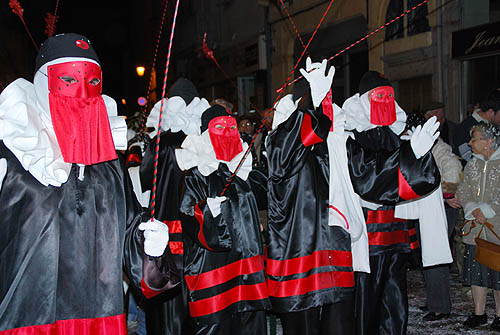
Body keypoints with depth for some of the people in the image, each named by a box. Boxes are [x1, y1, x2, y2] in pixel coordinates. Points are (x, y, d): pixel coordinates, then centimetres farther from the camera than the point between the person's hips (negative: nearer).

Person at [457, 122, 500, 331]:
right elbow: (463, 190, 6)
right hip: (475, 230, 5)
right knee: (476, 271, 9)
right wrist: (474, 210, -10)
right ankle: (479, 313, 21)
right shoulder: (472, 165, 12)